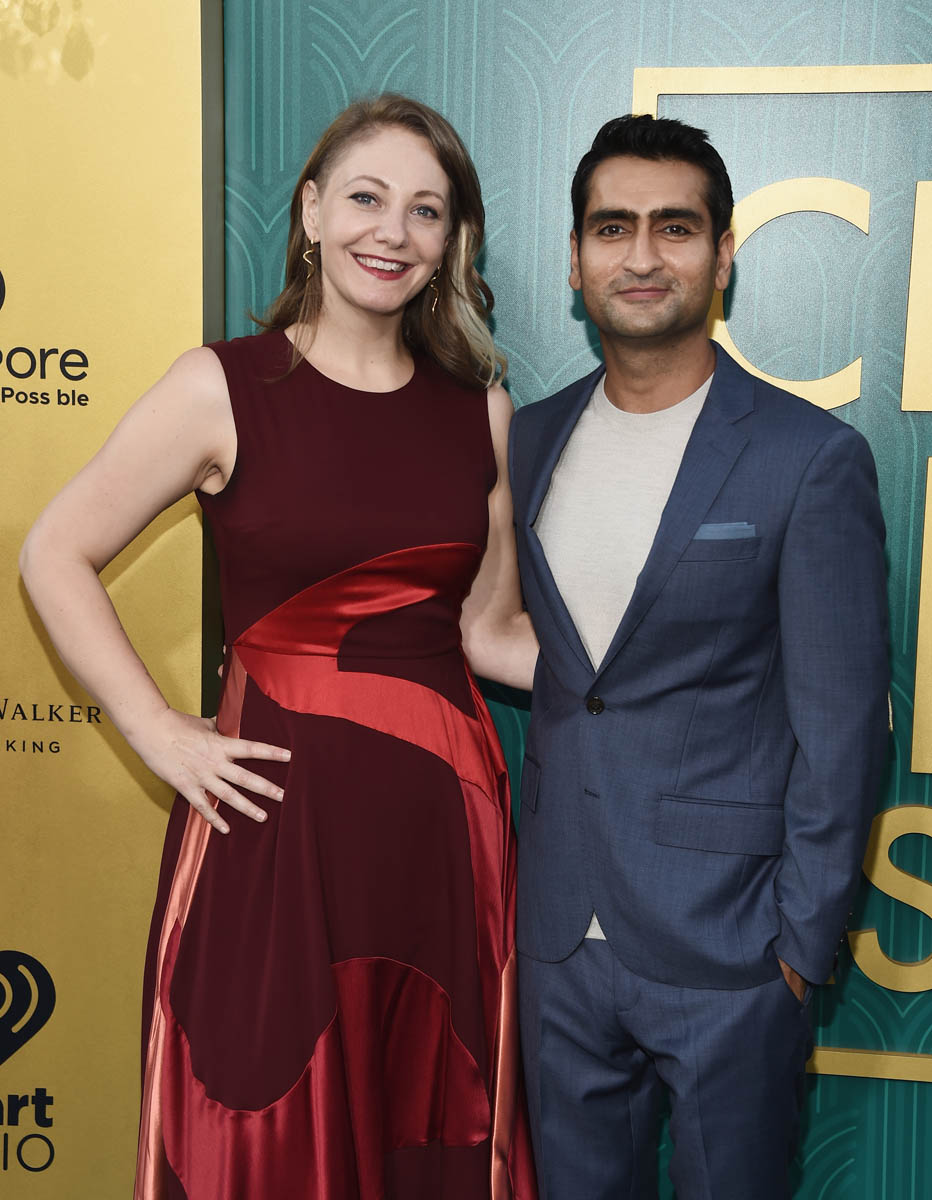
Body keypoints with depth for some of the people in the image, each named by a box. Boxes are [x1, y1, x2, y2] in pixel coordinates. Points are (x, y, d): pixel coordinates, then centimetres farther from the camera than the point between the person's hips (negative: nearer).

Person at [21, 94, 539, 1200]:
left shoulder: (480, 412, 7)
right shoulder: (225, 387, -4)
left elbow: (488, 631, 11)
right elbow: (56, 556, 0)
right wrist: (158, 733, -7)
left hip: (444, 815, 4)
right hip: (277, 808, -3)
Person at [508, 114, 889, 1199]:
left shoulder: (812, 459, -11)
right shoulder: (531, 438, 5)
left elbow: (840, 727, -9)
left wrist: (803, 939, -9)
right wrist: (525, 861, 8)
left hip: (725, 945, -4)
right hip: (560, 934, 5)